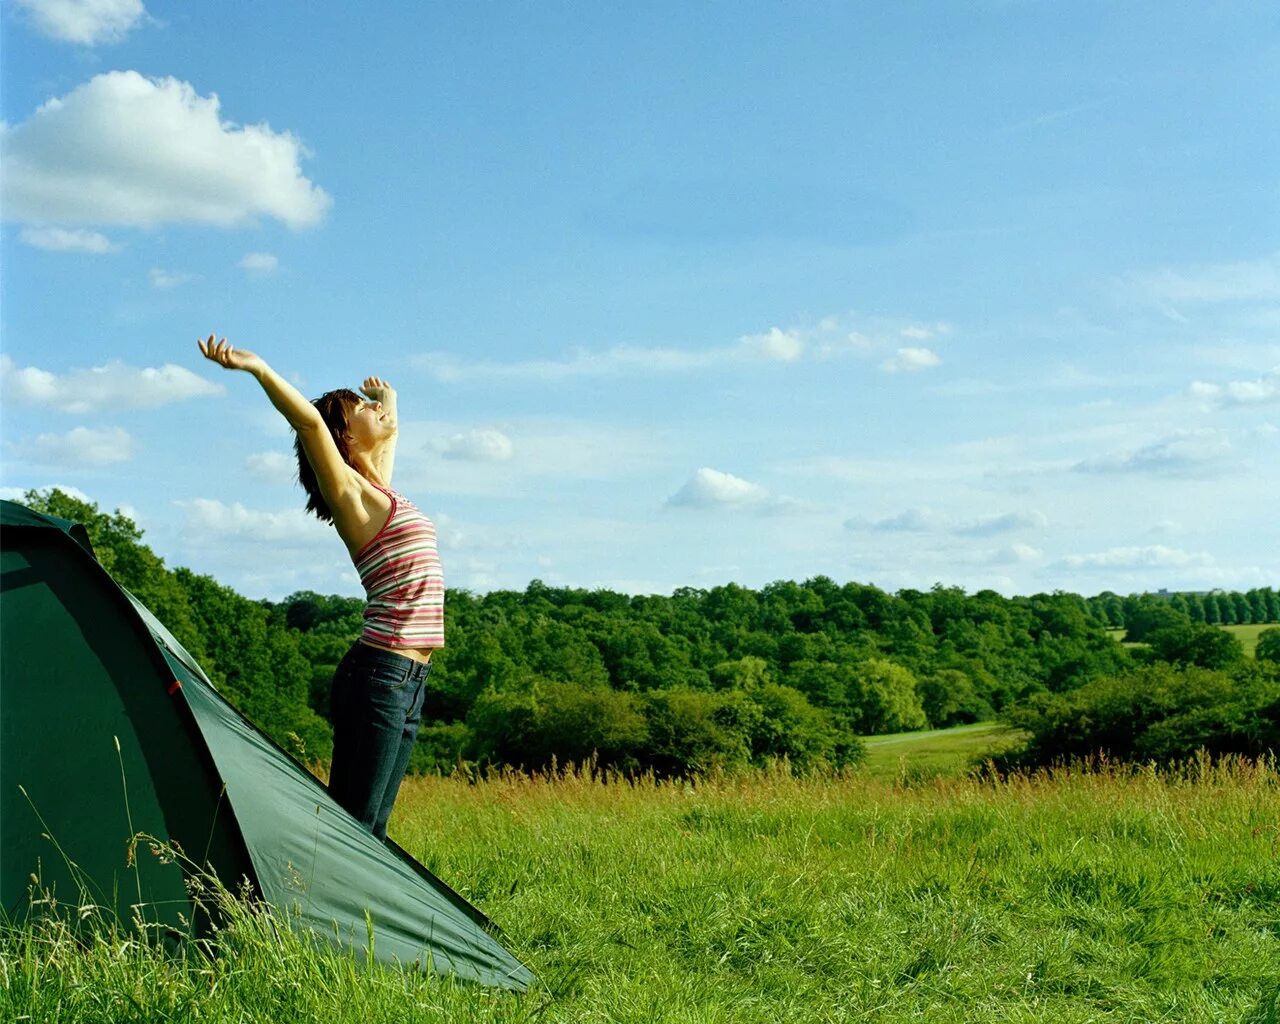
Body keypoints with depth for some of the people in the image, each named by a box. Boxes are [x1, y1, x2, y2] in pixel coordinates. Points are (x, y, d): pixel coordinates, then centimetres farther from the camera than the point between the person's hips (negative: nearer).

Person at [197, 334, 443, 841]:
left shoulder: (379, 487, 18)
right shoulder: (349, 491, -5)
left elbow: (389, 431, 40)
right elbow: (308, 419, -21)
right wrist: (256, 368, -26)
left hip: (410, 680, 8)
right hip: (380, 673, -8)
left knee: (372, 826, 7)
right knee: (351, 821, -10)